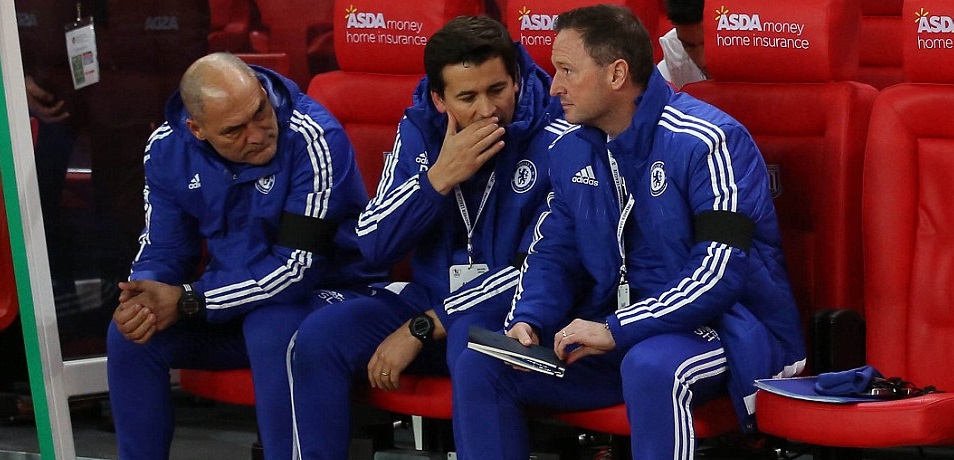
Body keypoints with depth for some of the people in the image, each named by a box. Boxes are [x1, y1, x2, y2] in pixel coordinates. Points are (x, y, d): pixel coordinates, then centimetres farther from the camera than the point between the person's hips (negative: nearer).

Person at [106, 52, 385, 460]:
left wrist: (187, 302, -25)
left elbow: (297, 268, -25)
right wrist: (142, 300, -22)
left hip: (324, 293, -5)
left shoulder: (312, 138, -25)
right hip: (234, 297, 6)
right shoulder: (168, 148, -6)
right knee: (129, 334, -13)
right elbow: (162, 251, 2)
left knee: (271, 329, -36)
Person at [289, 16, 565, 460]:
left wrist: (421, 329, -18)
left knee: (474, 341, -37)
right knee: (318, 337, -15)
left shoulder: (553, 142, -15)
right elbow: (372, 245, -4)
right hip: (426, 298, 5)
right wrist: (439, 177, -21)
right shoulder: (419, 129, 0)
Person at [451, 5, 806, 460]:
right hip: (614, 334, 7)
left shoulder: (706, 142, -16)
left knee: (651, 366, -41)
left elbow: (722, 271, -23)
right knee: (478, 365, -6)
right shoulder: (572, 150, 7)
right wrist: (526, 321, -9)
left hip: (722, 330, -7)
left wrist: (616, 331, -26)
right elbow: (552, 252, 13)